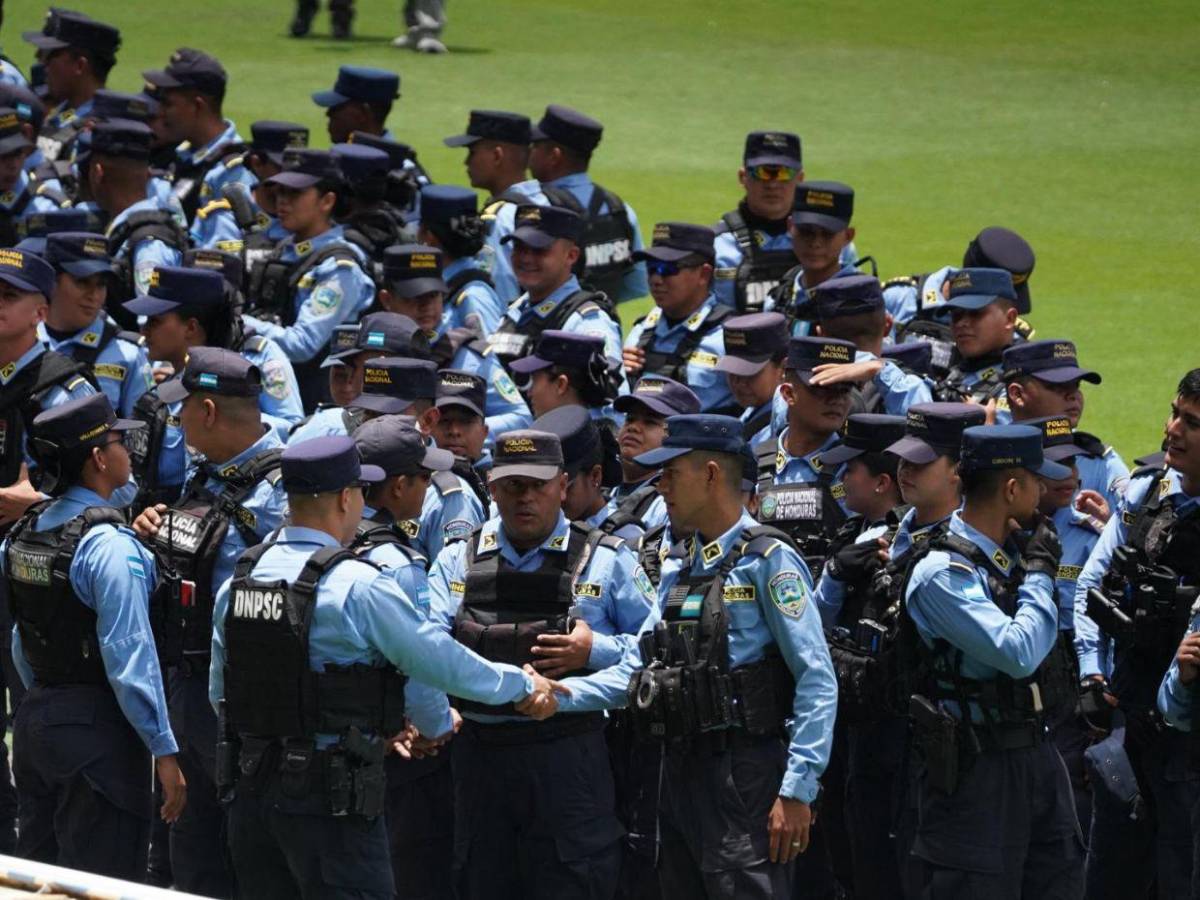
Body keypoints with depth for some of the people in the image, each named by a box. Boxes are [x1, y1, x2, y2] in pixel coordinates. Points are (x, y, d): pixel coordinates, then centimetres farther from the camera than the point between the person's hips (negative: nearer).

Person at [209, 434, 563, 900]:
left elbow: (219, 693, 15)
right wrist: (522, 685, 10)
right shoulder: (358, 586, -14)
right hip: (331, 800, -7)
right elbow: (438, 658, -6)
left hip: (250, 791, 7)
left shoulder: (238, 581, 7)